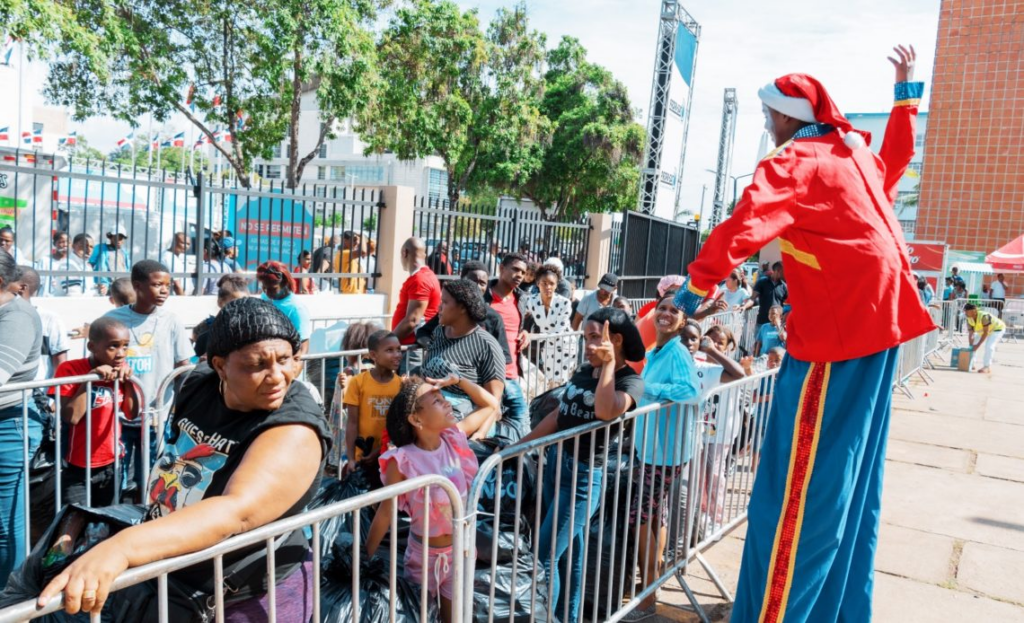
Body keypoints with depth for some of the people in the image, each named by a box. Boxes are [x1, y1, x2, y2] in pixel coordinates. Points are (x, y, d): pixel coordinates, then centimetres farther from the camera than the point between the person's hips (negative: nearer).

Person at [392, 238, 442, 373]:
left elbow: (412, 320, -21)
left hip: (411, 347, -10)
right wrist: (392, 338, 20)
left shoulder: (419, 280, -15)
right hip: (410, 345, 10)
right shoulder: (425, 275, 16)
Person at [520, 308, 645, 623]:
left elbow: (605, 412, -32)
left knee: (545, 556, -4)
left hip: (585, 474, -7)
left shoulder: (631, 380, -11)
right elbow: (559, 414, 13)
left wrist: (609, 363, -25)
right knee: (571, 547, 19)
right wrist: (519, 444, 11)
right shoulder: (584, 371, 8)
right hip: (556, 462, 7)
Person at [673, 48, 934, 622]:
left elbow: (743, 227, -25)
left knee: (802, 477, -6)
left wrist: (696, 286, -21)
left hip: (836, 325, -9)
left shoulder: (792, 164, -10)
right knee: (853, 471, 15)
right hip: (881, 318, 9)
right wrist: (908, 91, 46)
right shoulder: (855, 151, 14)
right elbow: (896, 159, 36)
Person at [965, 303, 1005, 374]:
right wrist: (970, 346, -22)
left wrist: (978, 345, -33)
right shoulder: (969, 319, -16)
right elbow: (970, 333, -15)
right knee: (973, 344, 5)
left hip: (997, 329, -8)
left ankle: (987, 367, -20)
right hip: (983, 330, 8)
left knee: (989, 346, -24)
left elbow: (985, 333, -35)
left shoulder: (984, 316, -38)